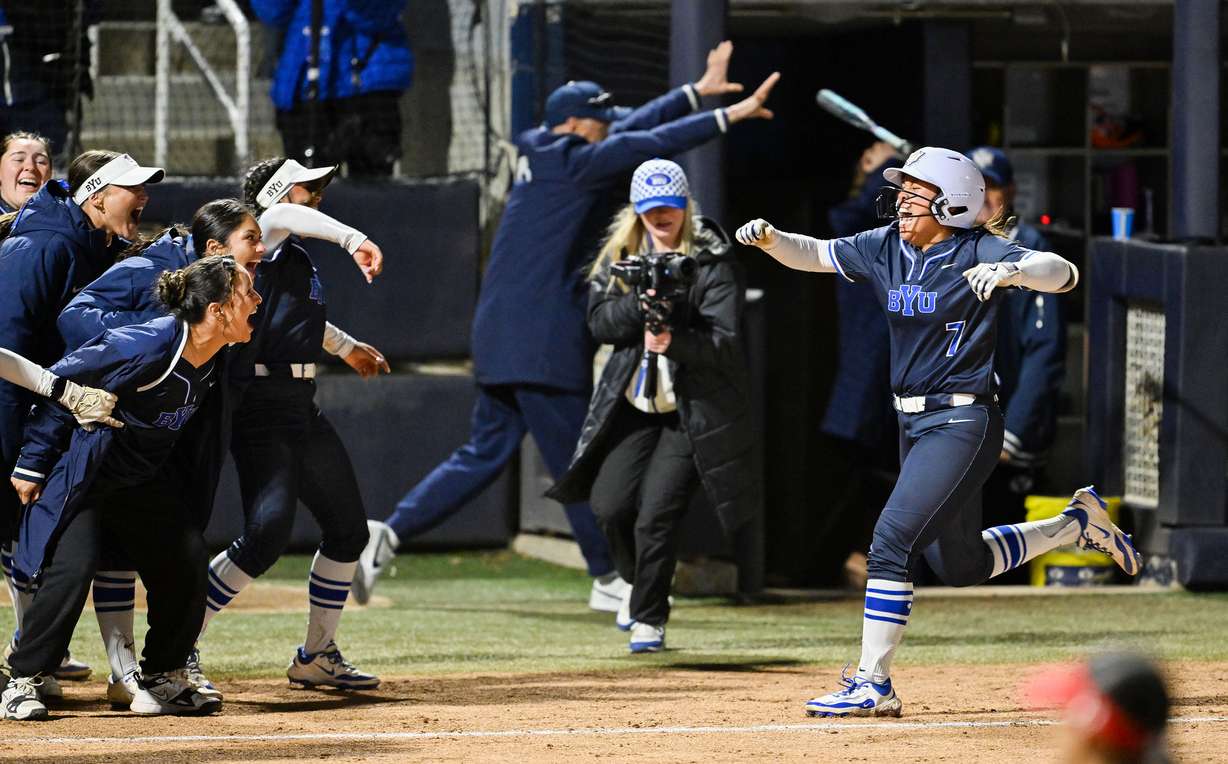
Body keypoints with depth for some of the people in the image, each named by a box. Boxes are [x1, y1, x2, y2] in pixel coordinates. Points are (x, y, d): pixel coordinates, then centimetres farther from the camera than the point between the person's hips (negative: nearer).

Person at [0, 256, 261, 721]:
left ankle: (161, 682, 13)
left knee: (186, 563, 0)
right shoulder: (145, 347, -30)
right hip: (79, 473, -8)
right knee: (73, 568, -20)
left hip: (144, 480, 8)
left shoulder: (214, 365, -8)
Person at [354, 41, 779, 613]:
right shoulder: (570, 162, -10)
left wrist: (698, 91, 25)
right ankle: (608, 580, 9)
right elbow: (649, 144, -17)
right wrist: (728, 116, -15)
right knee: (577, 459, 0)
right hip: (542, 344, -10)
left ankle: (390, 533, 1)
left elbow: (632, 128, 23)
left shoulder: (543, 158, 15)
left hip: (501, 340, 10)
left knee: (486, 453, 12)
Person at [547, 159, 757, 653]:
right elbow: (599, 321, -4)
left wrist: (674, 340, -36)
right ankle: (640, 583, 29)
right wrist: (642, 302, -22)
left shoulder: (714, 263, -11)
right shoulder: (618, 255, 4)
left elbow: (724, 342, -18)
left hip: (692, 408, -5)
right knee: (610, 505, -2)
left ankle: (649, 619, 4)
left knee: (656, 514, -12)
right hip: (633, 403, 5)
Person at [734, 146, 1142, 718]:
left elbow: (1062, 273, -26)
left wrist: (1012, 271, -47)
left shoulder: (977, 252, -14)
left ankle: (872, 686, -13)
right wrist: (769, 239, -10)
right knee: (960, 565, 18)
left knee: (892, 539, -18)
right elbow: (813, 254, 10)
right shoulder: (885, 248, 6)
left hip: (962, 424, -8)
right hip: (913, 423, 8)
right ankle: (1078, 523, 37)